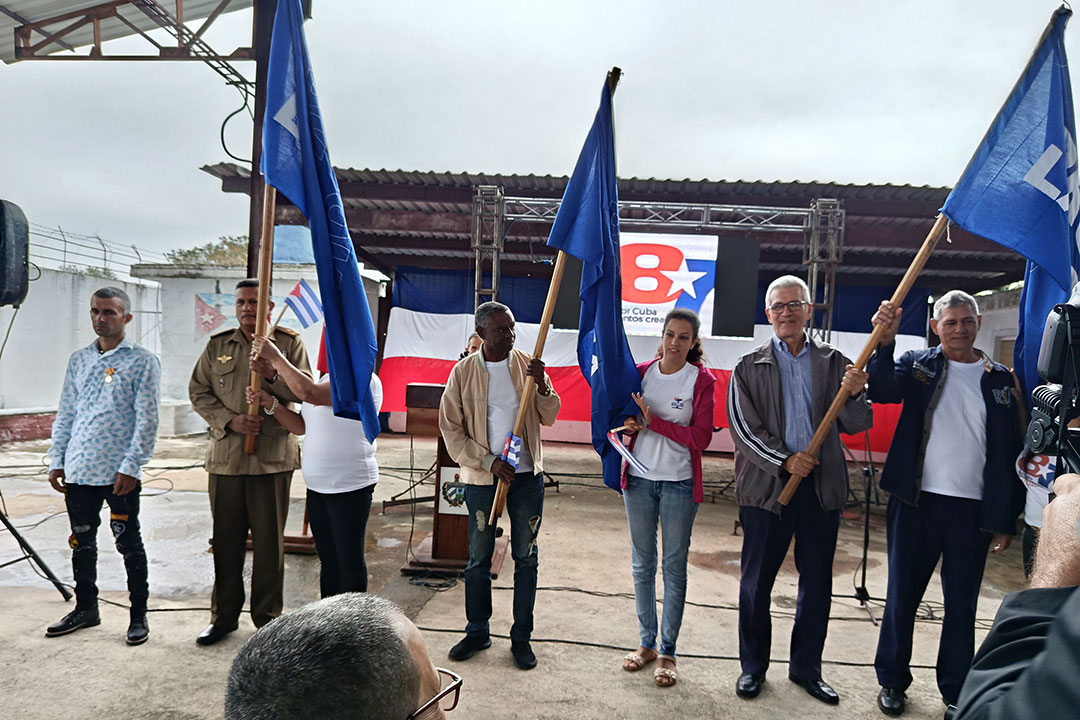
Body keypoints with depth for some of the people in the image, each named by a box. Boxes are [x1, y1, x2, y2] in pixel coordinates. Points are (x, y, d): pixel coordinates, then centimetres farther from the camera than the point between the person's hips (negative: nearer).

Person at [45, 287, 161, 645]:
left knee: (129, 544, 3)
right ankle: (85, 608, 32)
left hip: (120, 473, -5)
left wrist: (131, 467, -15)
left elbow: (147, 420, -10)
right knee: (82, 543, 15)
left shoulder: (143, 361, -5)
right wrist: (57, 460, 9)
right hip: (79, 471, 5)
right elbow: (65, 414, 15)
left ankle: (139, 615, 16)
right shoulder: (78, 360, 11)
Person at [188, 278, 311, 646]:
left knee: (269, 543, 4)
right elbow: (198, 391, 8)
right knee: (226, 540, 12)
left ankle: (267, 619, 18)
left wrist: (272, 374, -21)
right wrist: (231, 421, -7)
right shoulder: (217, 345, 10)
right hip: (225, 456, 3)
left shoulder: (289, 343, 3)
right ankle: (224, 615, 28)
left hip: (272, 457, -2)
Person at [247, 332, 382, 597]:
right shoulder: (327, 379, 15)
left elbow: (310, 393, -29)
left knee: (349, 561, 1)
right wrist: (270, 403, -2)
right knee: (328, 559, 16)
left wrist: (276, 358, -20)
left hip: (350, 487, -9)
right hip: (318, 486, 9)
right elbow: (301, 426, 13)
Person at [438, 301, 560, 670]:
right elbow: (451, 429, -5)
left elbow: (549, 417, 2)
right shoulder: (464, 372, -5)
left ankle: (521, 636, 22)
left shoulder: (527, 365, -1)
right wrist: (488, 461, -13)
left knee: (526, 557, 8)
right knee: (479, 557, 11)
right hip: (482, 477, -1)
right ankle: (477, 632, 28)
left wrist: (541, 386, -17)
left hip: (527, 475, 1)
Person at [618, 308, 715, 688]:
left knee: (675, 566, 4)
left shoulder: (701, 380, -6)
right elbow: (623, 413, 14)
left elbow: (700, 438, -13)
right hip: (640, 478, 3)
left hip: (679, 483, -3)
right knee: (642, 563, 12)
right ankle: (647, 642, 27)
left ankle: (667, 652, 17)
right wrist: (625, 423, -10)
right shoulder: (641, 372, 3)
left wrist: (653, 422, -19)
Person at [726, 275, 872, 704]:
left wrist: (854, 395, -19)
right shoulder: (750, 367, 2)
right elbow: (743, 427, -3)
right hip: (766, 485, -2)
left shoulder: (834, 363, 7)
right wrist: (784, 461, -14)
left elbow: (857, 424, 2)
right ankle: (753, 666, 25)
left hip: (821, 486, 2)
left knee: (817, 583, 11)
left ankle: (806, 668, 28)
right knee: (756, 581, 8)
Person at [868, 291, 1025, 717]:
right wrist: (885, 343, -32)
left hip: (973, 510, 1)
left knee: (962, 605, 12)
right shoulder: (918, 365, 3)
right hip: (916, 503, -1)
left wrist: (1006, 519, 1)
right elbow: (883, 389, -17)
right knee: (902, 596, 9)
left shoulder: (1000, 380, 5)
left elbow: (1008, 454, 4)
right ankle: (892, 680, 25)